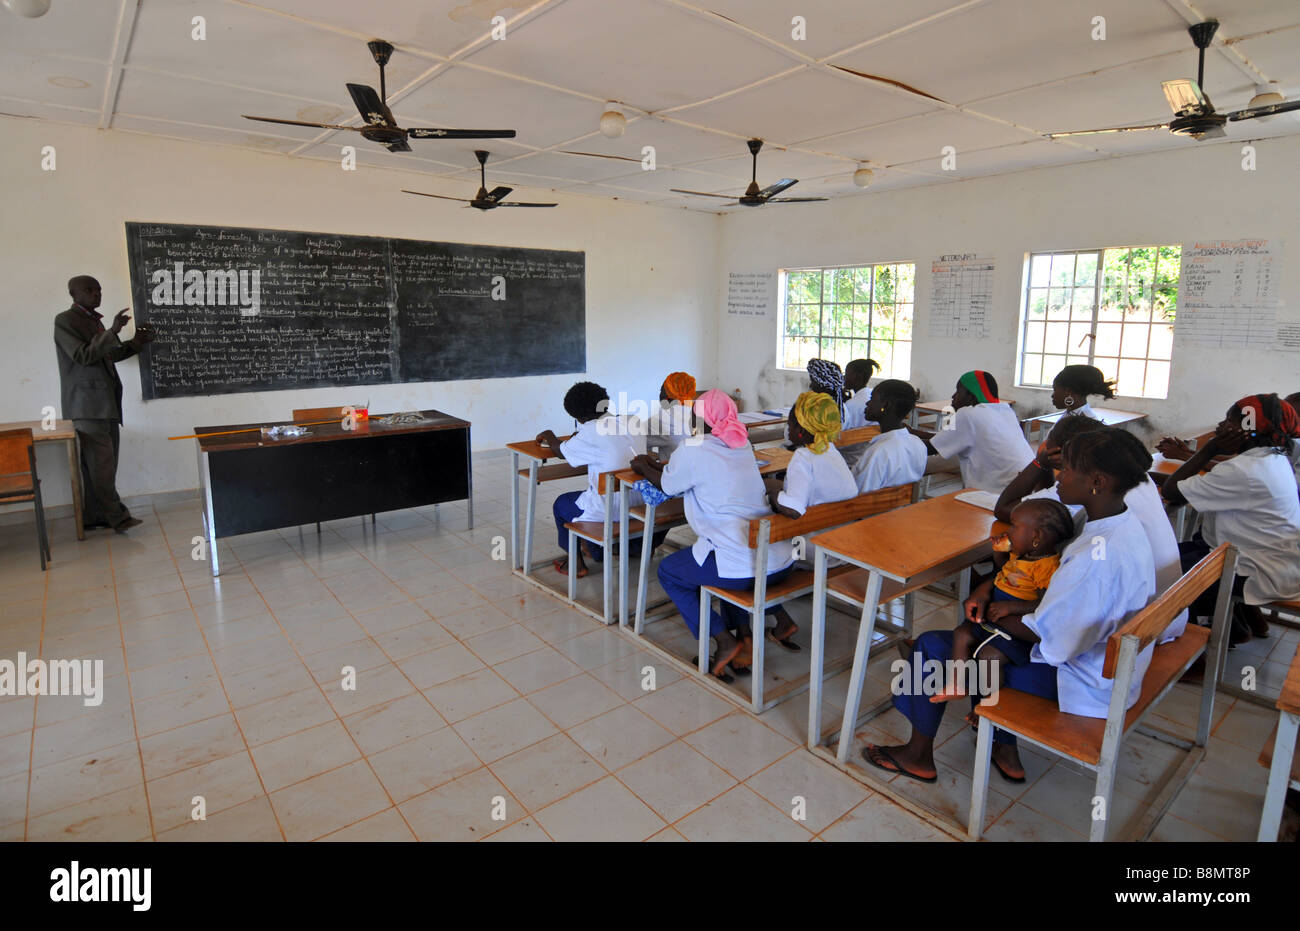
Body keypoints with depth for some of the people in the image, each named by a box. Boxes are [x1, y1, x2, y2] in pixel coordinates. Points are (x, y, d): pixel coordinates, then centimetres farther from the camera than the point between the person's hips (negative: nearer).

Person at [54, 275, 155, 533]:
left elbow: (109, 355, 24)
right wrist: (113, 331, -23)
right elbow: (83, 357, -16)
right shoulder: (65, 320, -6)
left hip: (106, 403, 8)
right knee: (100, 462, -8)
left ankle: (96, 516, 13)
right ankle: (117, 516, -6)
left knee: (104, 463, 8)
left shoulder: (95, 320, 19)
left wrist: (136, 342, 10)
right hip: (87, 404, -8)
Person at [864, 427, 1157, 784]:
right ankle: (1005, 750, 30)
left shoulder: (1096, 557, -33)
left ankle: (918, 756, 21)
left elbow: (1042, 634, -25)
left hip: (1082, 686, -9)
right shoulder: (1125, 525, -1)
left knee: (933, 646, -3)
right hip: (1110, 664, 9)